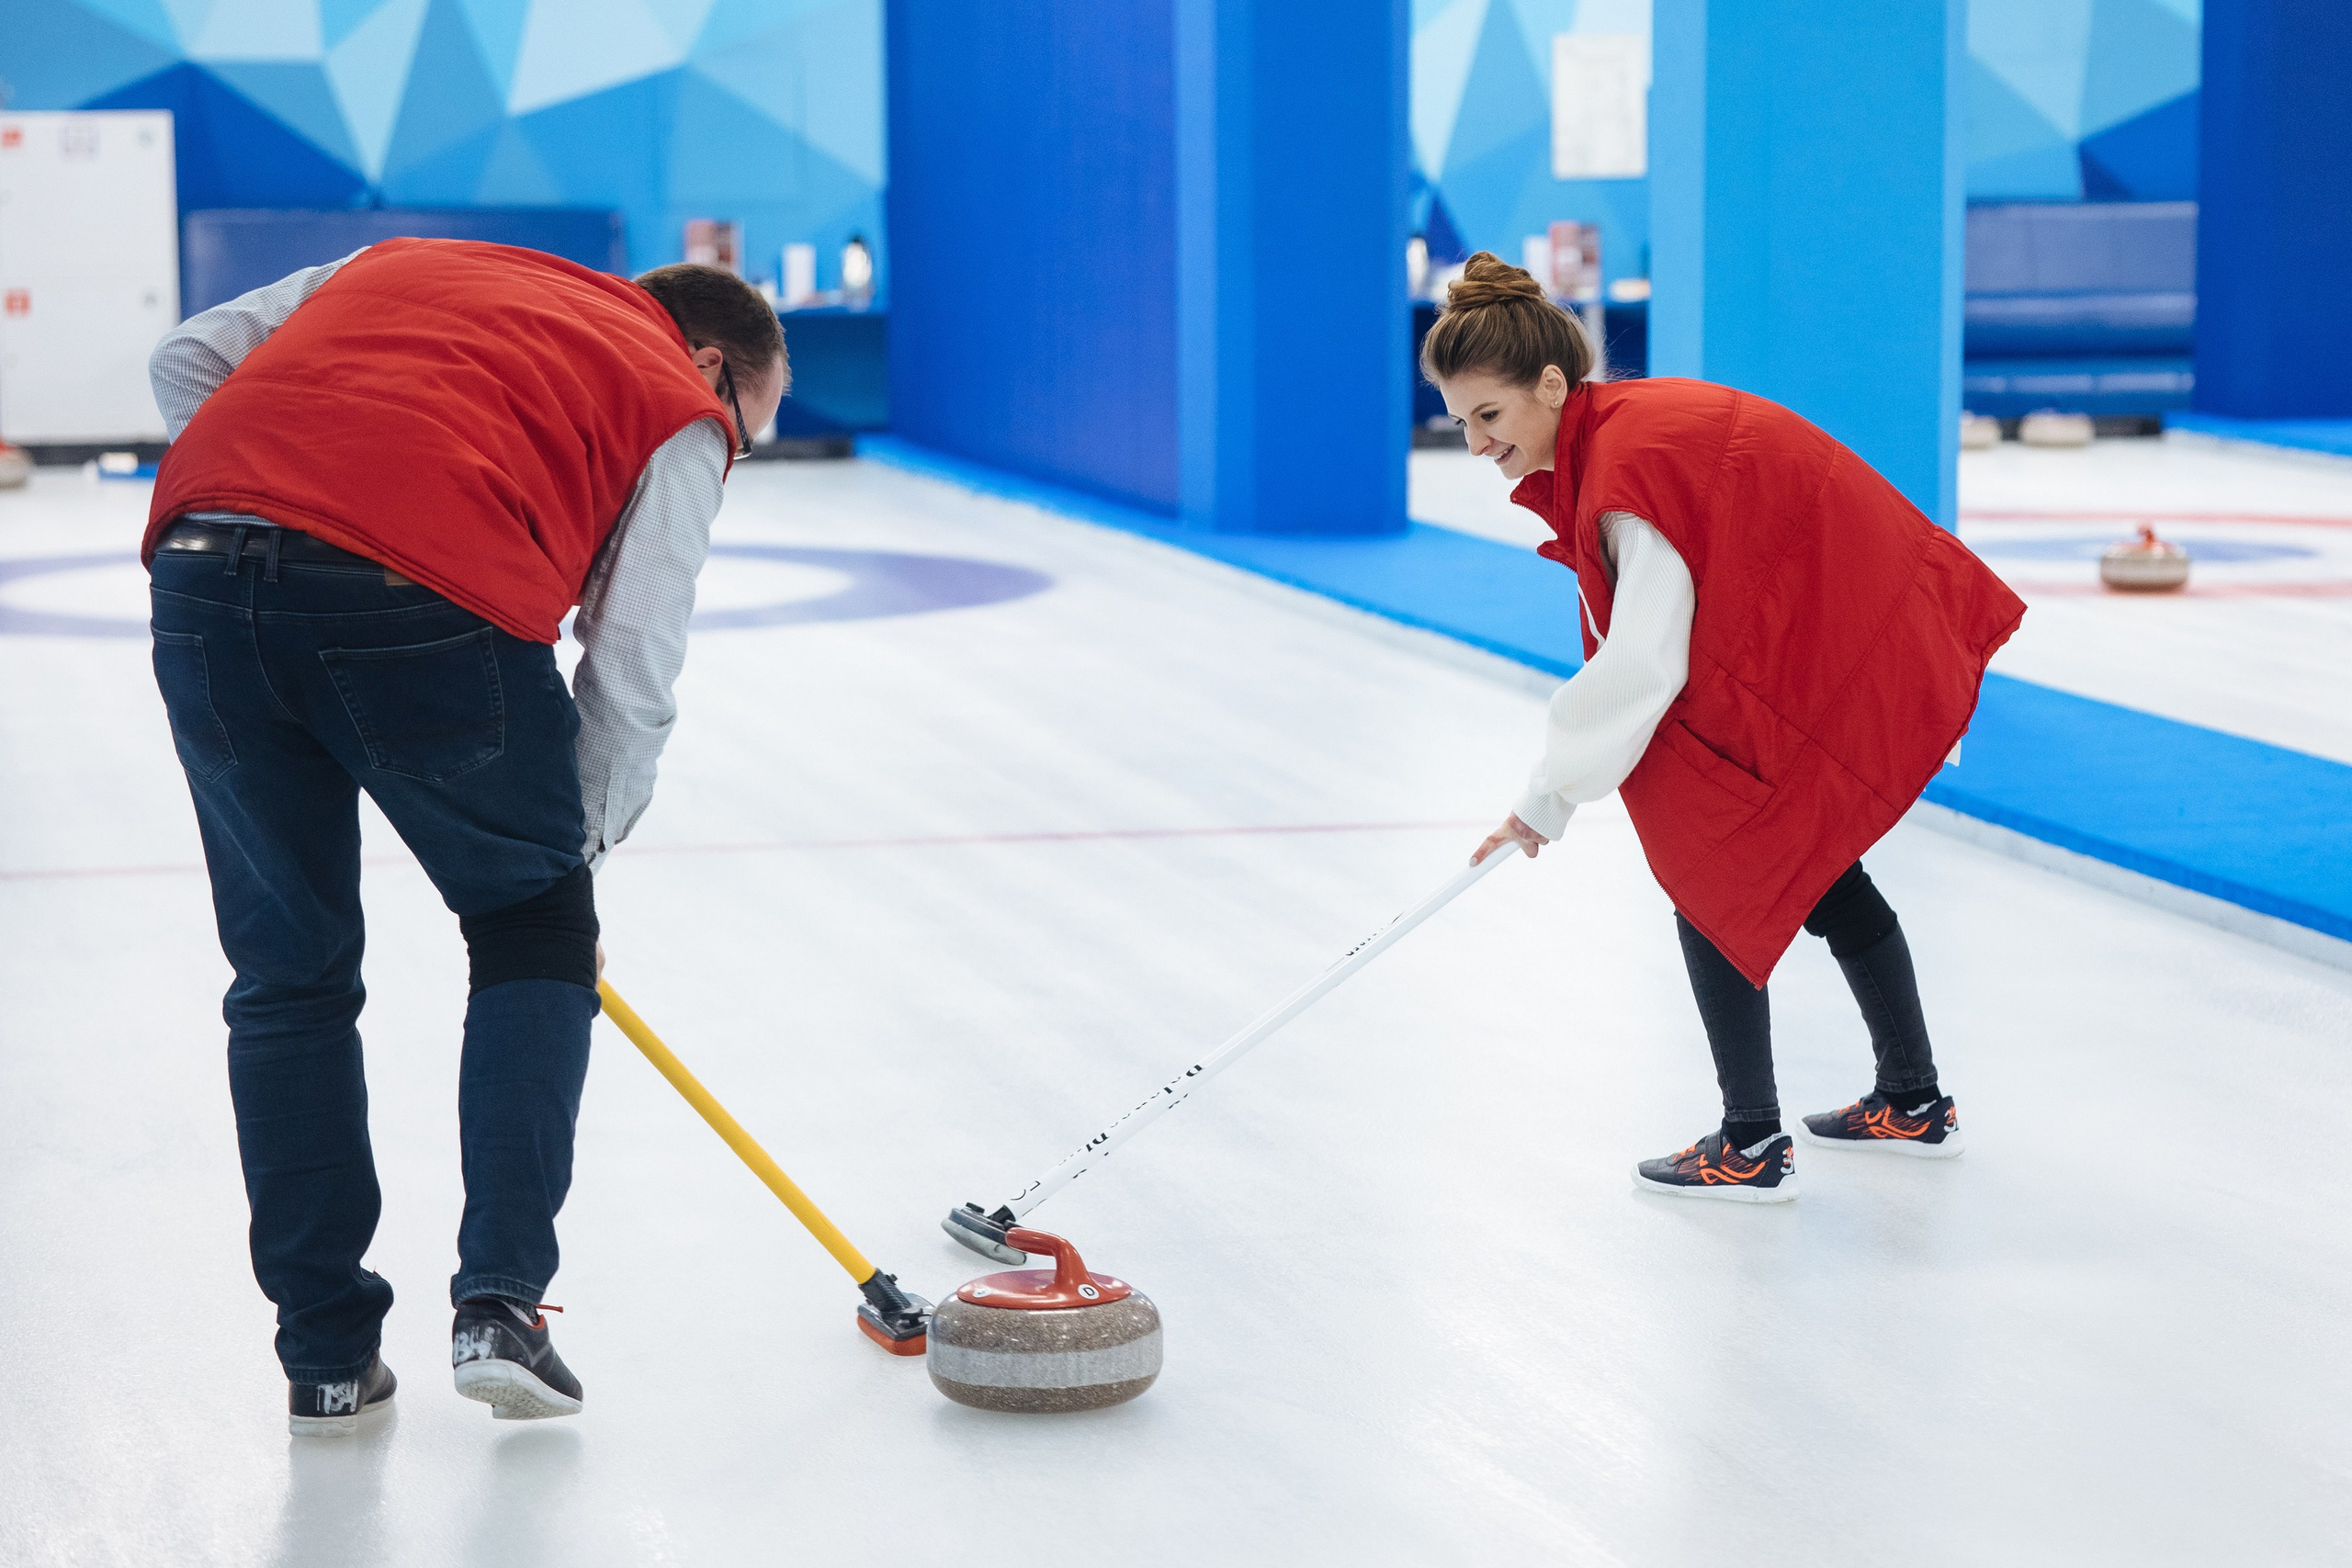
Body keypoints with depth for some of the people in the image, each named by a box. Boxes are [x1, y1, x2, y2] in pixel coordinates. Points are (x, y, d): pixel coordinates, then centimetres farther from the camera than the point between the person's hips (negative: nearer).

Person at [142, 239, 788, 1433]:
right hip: (432, 599, -4)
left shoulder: (405, 264, 34)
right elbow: (630, 685, 12)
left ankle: (326, 1355, 21)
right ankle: (501, 1303, 10)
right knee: (535, 939, 20)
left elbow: (190, 361, 25)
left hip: (203, 574, 4)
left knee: (289, 977, 18)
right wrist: (574, 859, 26)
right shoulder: (680, 409, 19)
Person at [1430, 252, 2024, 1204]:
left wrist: (1552, 796, -21)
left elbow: (1642, 664, -27)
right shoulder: (1629, 424, 5)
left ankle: (1751, 1148, -1)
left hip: (1838, 669, -11)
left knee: (1707, 873, -4)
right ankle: (1913, 1103, 38)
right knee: (1807, 862, 25)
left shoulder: (1630, 464, -25)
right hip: (1891, 644, 11)